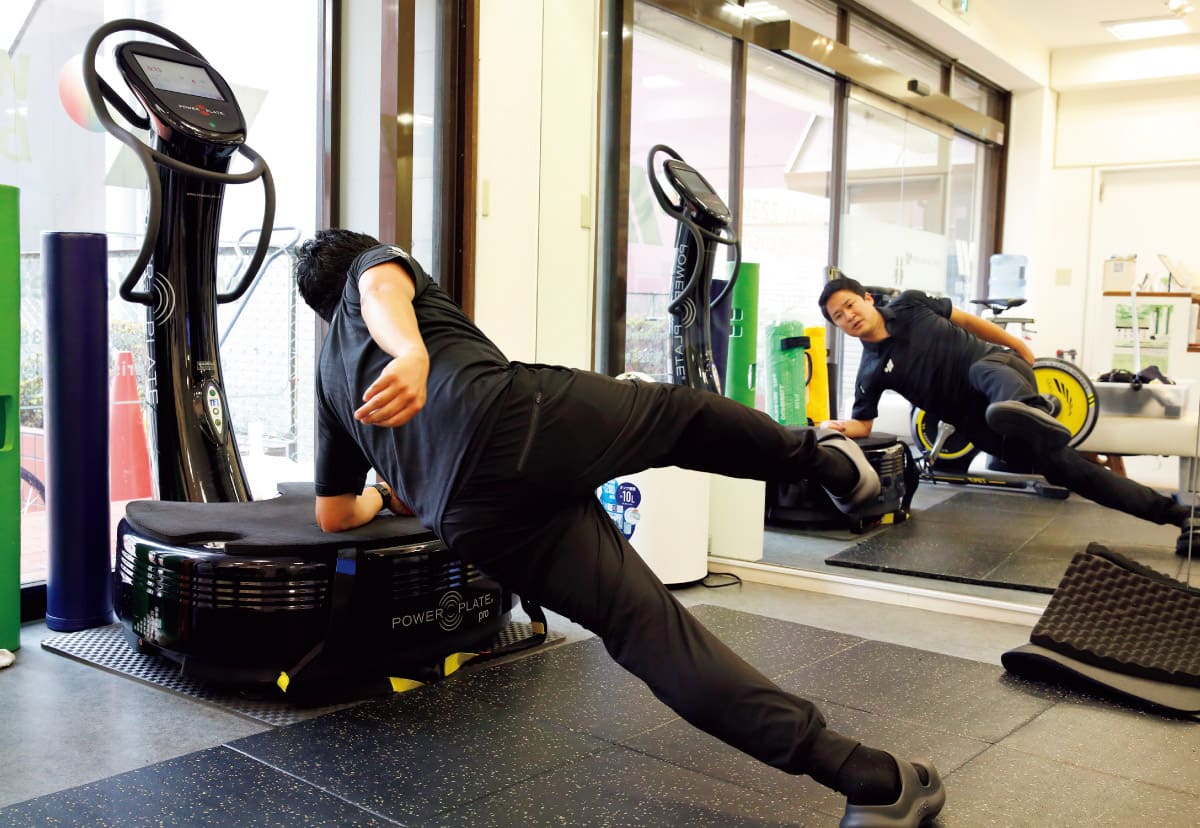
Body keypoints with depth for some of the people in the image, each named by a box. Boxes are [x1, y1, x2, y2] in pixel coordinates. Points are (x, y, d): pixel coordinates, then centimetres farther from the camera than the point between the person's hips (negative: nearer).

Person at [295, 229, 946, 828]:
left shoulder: (328, 379, 37)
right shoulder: (375, 265, 27)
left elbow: (333, 514, 36)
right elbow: (382, 289, -1)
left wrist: (389, 493, 59)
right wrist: (413, 354, -24)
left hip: (475, 519, 4)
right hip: (515, 416, -3)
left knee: (648, 629, 3)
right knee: (680, 413, 24)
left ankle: (866, 775, 0)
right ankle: (827, 461, 42)